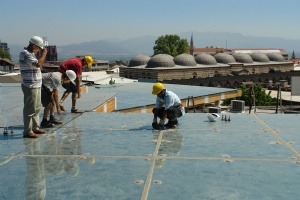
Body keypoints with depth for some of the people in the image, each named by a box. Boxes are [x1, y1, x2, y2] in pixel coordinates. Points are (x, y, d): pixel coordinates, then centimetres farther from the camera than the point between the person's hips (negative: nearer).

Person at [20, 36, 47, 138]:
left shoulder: (31, 53, 15)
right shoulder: (25, 54, -16)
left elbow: (39, 66, 20)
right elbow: (38, 64, -27)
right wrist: (44, 53, -17)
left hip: (36, 86, 10)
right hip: (30, 87, -10)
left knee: (37, 108, 17)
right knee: (29, 110, -4)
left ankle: (35, 128, 28)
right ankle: (27, 132, 3)